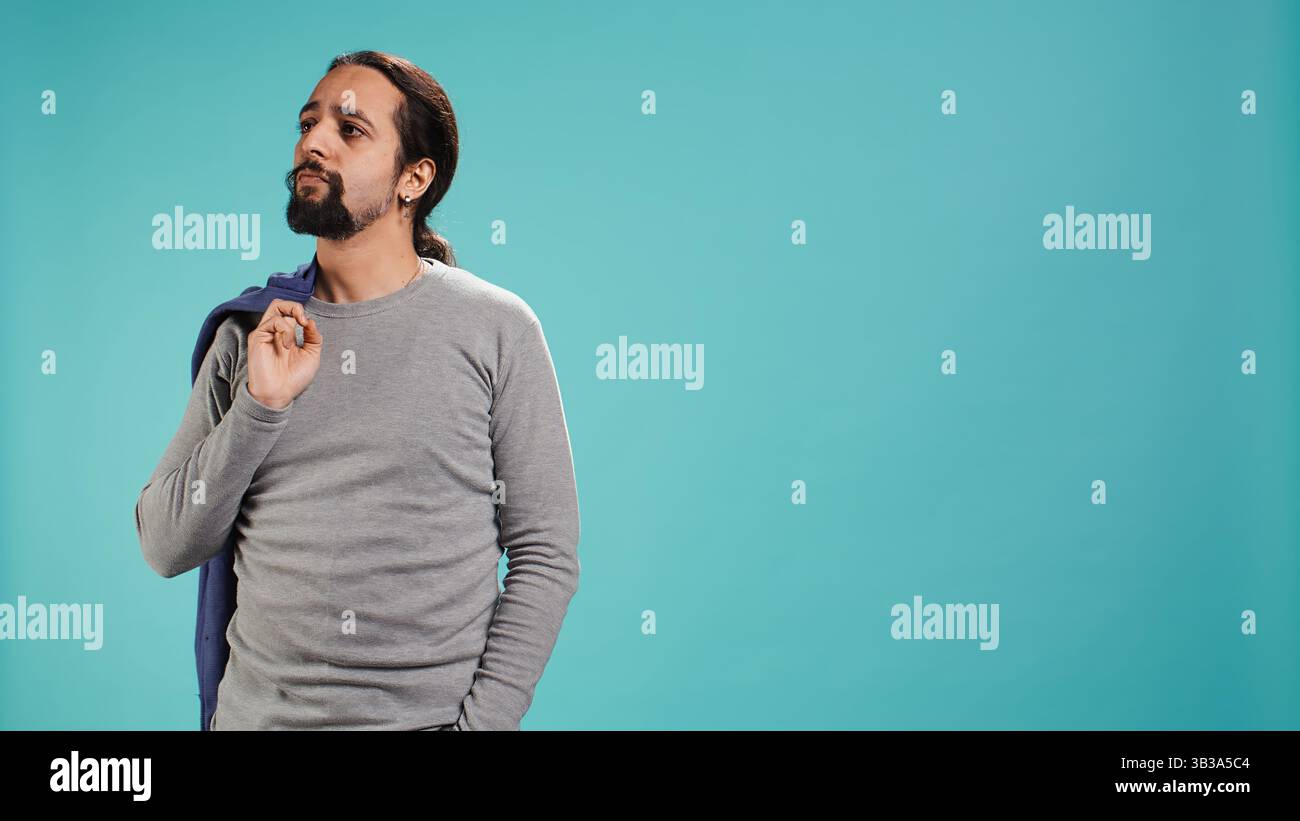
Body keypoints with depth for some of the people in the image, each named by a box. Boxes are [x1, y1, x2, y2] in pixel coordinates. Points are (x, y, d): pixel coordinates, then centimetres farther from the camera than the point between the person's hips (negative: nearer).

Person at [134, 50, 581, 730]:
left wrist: (482, 721, -13)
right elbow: (166, 548, 1)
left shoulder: (497, 327, -5)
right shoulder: (251, 329, 3)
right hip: (259, 712, 3)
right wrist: (259, 408, -12)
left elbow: (545, 558, -5)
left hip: (435, 713, -2)